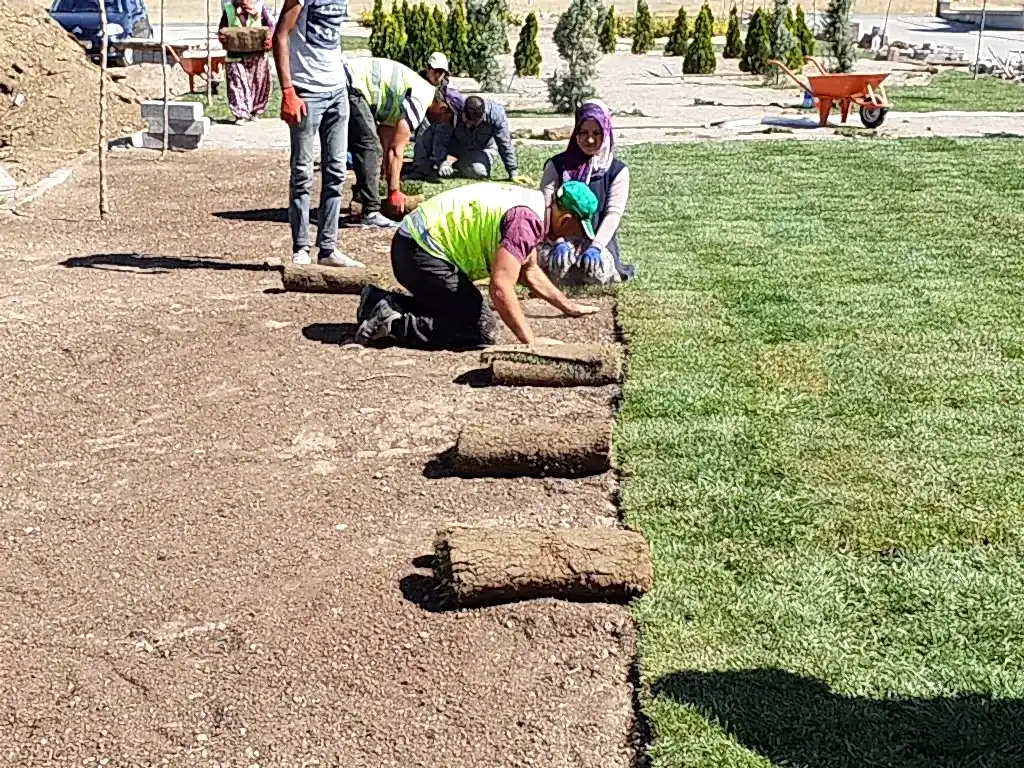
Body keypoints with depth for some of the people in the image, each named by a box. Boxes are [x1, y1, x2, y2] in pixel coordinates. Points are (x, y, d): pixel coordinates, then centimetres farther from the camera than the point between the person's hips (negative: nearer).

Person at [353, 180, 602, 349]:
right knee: (483, 329, -10)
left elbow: (529, 272, 27)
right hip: (421, 253, -10)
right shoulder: (527, 220, -20)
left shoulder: (535, 201, 12)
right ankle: (394, 324, -15)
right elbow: (500, 288, -28)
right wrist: (531, 341, -23)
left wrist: (568, 306, 30)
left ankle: (381, 302, 15)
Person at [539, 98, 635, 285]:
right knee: (555, 264, -35)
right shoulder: (557, 165, 5)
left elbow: (613, 213, -6)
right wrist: (559, 242, -22)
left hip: (598, 240, 0)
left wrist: (595, 247, -23)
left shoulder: (617, 171, 4)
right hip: (562, 238, 0)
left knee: (596, 271, -34)